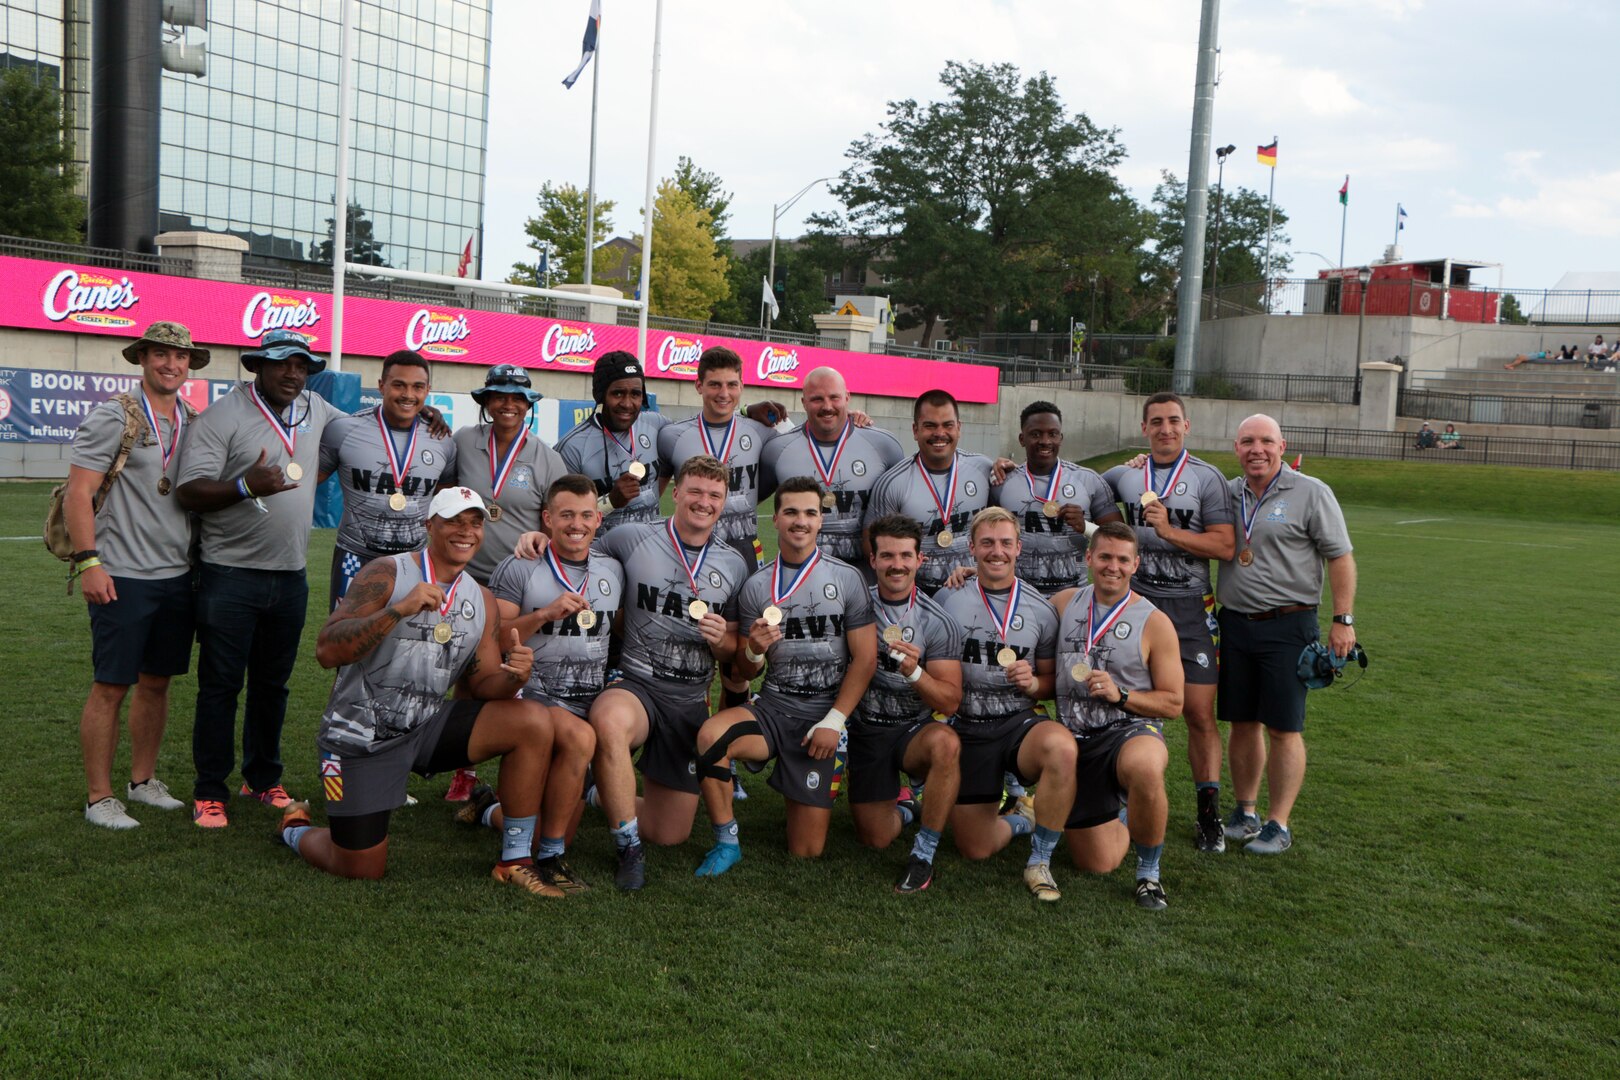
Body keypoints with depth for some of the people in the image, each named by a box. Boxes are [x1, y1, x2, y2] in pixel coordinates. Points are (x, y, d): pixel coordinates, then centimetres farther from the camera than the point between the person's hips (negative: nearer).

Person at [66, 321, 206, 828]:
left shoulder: (196, 423, 11)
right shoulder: (114, 416, -6)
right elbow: (79, 493, -9)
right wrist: (88, 562, -16)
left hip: (177, 576, 6)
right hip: (123, 576, -6)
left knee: (156, 682, 13)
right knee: (111, 687, -1)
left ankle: (143, 781, 27)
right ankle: (99, 797, 9)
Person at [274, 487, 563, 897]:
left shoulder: (481, 602, 5)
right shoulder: (386, 574, -14)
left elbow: (482, 685, 6)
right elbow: (327, 651, -23)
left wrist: (513, 676, -18)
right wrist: (399, 610, -34)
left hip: (426, 726, 5)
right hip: (359, 738, -5)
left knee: (532, 723, -16)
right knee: (362, 871, 0)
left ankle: (515, 862, -6)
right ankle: (296, 828, 35)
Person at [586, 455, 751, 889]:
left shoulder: (734, 566, 8)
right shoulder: (631, 540, -2)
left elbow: (733, 654, 13)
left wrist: (720, 640, -10)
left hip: (691, 702, 4)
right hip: (635, 685, -4)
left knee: (671, 834, 6)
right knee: (609, 721, -42)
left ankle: (607, 795, 39)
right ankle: (629, 850, -21)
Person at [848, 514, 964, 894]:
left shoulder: (937, 622, -7)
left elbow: (950, 703, -11)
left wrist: (915, 672, -27)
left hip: (916, 730, -1)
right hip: (866, 730, 1)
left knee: (946, 743, -36)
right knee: (875, 839, -3)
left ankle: (923, 855, -20)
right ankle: (903, 805, 35)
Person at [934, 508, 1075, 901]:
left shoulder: (1041, 610, 4)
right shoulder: (947, 601, 1)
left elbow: (1051, 682, 12)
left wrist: (1034, 683, -10)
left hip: (1020, 722, 0)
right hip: (967, 729, 0)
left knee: (1061, 746, -37)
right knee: (975, 850, -1)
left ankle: (1040, 860, -16)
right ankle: (1021, 820, 36)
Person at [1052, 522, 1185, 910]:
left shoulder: (1155, 623, -4)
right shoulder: (1064, 603, 5)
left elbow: (1173, 703, -2)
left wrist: (1120, 695, -18)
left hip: (1131, 729, -3)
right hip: (1075, 740, 3)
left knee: (1144, 769, -42)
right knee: (1097, 864, 5)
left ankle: (1148, 871, -15)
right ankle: (1129, 818, 41)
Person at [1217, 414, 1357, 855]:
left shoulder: (1310, 493, -4)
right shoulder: (1227, 493, 10)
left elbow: (1340, 557, -5)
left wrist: (1343, 620, -10)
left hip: (1287, 625, -4)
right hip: (1235, 622, 5)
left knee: (1283, 728, -1)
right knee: (1243, 723, 11)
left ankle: (1278, 825, 8)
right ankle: (1245, 812, 23)